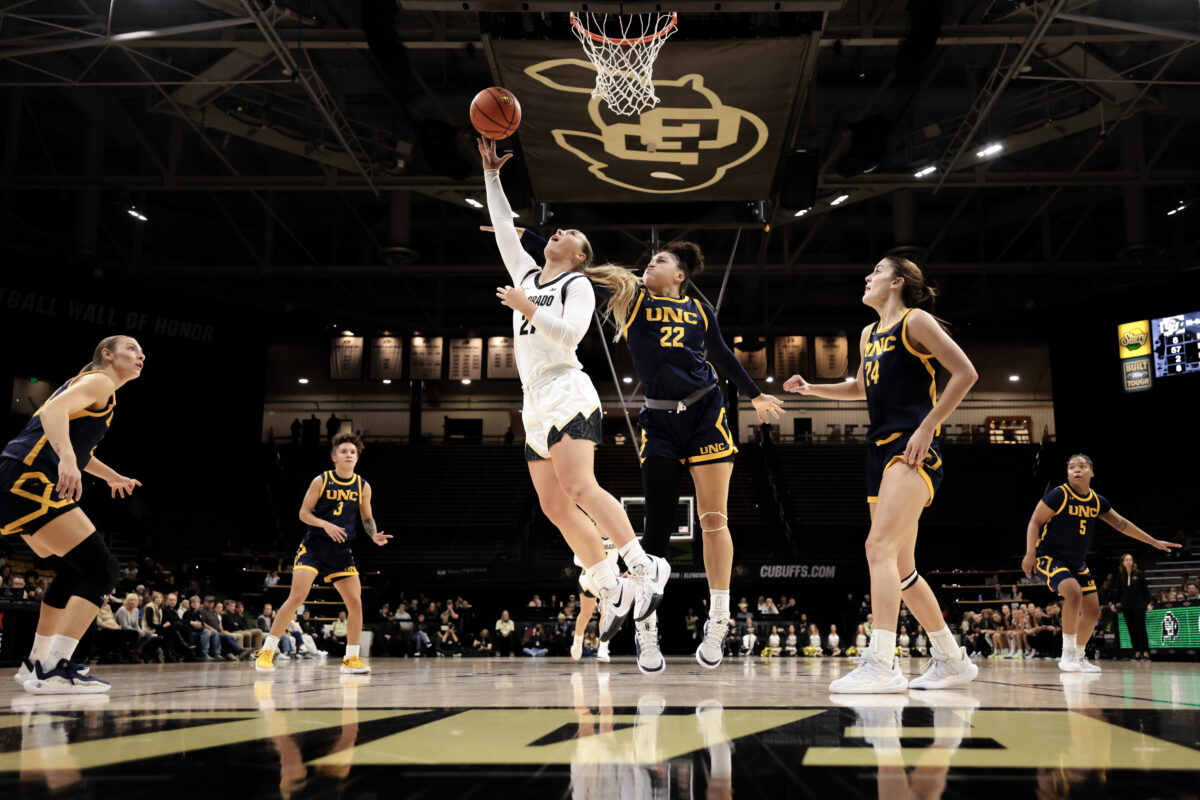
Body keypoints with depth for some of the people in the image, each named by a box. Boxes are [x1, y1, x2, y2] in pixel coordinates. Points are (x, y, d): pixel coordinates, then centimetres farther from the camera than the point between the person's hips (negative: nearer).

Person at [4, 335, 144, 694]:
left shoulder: (92, 386, 27)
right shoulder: (100, 381, -2)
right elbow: (54, 409, -22)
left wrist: (111, 476, 44)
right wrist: (68, 460, -35)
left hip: (23, 484, 11)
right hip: (30, 479, -11)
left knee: (74, 572, 23)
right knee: (103, 571, -15)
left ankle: (36, 663, 30)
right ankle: (54, 670, -19)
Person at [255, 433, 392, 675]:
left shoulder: (363, 487, 5)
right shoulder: (321, 481, -4)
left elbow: (367, 518, 13)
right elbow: (304, 513, -3)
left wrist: (375, 535, -7)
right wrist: (326, 524, -20)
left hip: (341, 550, 4)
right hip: (314, 545, -4)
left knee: (356, 603, -2)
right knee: (297, 596, -16)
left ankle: (351, 659, 13)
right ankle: (266, 651, -4)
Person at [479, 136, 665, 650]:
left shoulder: (578, 285, 2)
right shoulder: (527, 274, 22)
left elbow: (570, 333, -14)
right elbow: (503, 227, 25)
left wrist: (529, 310, -21)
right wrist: (491, 174, 23)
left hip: (566, 394, -7)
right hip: (535, 404, 8)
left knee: (579, 488, -24)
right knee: (555, 506, 1)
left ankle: (645, 568, -19)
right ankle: (613, 592, 5)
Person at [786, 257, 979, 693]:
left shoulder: (915, 321, -3)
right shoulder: (869, 334, 21)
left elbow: (965, 372, -9)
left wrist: (927, 427, -15)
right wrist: (811, 388, 22)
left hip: (913, 449, -9)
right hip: (881, 449, 9)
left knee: (880, 546, -23)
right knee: (901, 567, 10)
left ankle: (881, 664, -27)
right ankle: (952, 660, 21)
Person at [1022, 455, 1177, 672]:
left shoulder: (1098, 501, 5)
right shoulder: (1058, 495, -13)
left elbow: (1121, 524, 17)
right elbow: (1035, 522, -12)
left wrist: (1154, 542, 21)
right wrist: (1030, 554, -22)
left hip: (1077, 563, 7)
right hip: (1050, 557, -7)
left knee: (1092, 611, 7)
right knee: (1074, 593, -30)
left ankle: (1079, 657, 26)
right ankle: (1068, 654, -18)